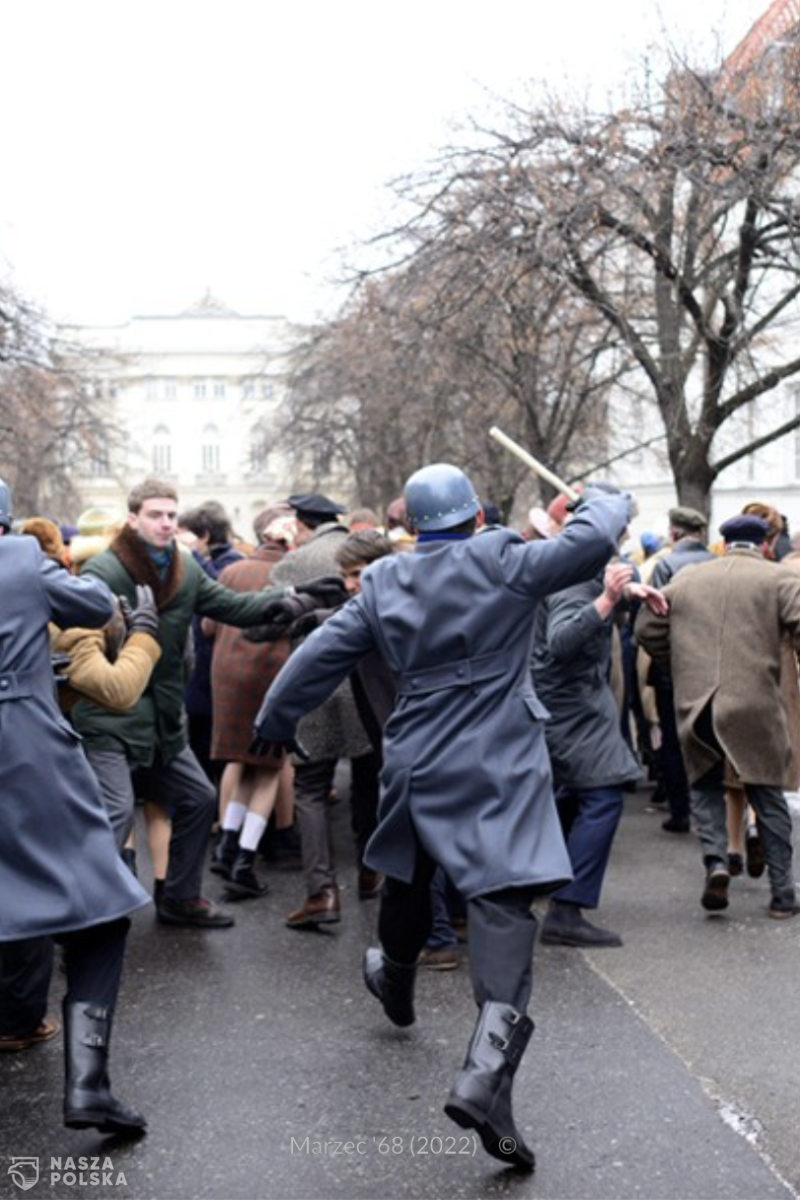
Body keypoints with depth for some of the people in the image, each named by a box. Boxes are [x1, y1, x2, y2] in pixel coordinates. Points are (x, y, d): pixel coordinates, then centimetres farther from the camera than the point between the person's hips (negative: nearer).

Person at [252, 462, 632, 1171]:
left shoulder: (384, 584, 4)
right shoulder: (505, 564, -10)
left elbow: (320, 656, 9)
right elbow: (591, 542, -10)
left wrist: (276, 722, 23)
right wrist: (608, 505, 13)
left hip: (416, 761, 5)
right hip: (497, 766, -5)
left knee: (408, 876, 28)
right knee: (502, 901, -11)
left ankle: (396, 982, 56)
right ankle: (486, 1072, -25)